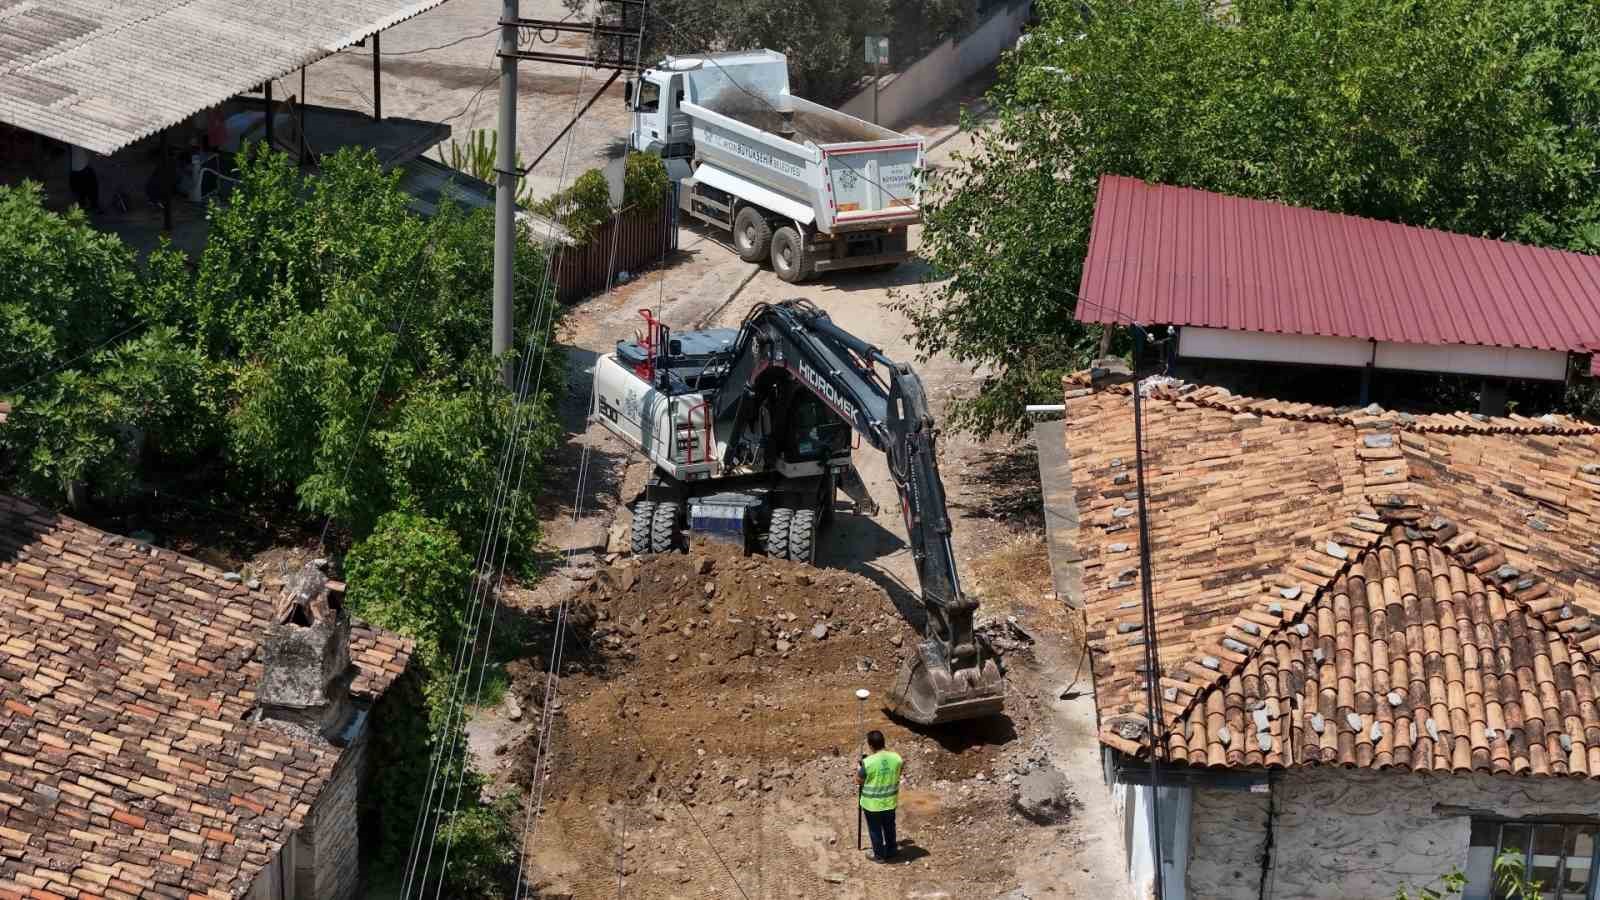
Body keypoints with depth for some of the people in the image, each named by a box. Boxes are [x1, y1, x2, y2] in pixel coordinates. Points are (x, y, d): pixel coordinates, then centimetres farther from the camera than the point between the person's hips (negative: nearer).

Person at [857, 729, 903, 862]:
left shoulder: (868, 762, -26)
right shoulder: (895, 758, -14)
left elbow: (858, 781, -12)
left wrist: (860, 769, 6)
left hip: (872, 804, -4)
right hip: (890, 802, 4)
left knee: (875, 830, 16)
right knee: (889, 828, 25)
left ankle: (879, 855, 31)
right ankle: (890, 851, 41)